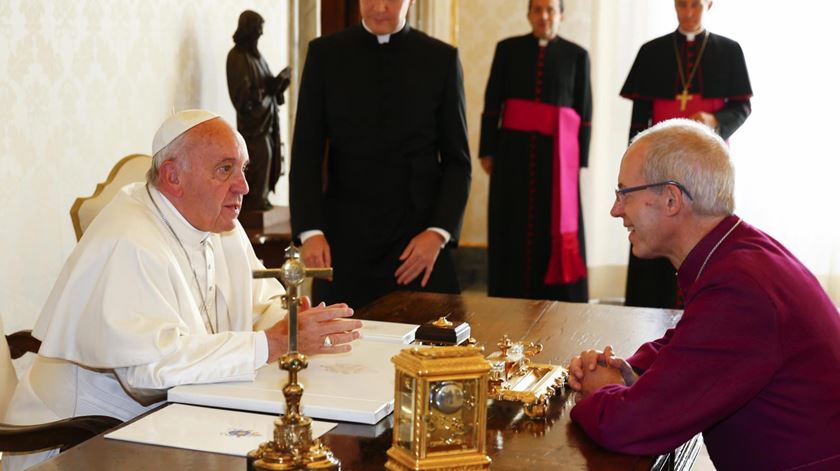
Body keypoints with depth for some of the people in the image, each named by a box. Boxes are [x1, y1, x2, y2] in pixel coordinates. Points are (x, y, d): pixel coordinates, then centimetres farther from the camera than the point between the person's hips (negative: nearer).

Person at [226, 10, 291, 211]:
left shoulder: (255, 53, 15)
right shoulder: (237, 56, -12)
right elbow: (244, 93, -18)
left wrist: (278, 82, -5)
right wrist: (271, 85, -21)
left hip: (266, 113, 8)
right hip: (252, 116, -8)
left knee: (268, 155, 6)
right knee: (260, 156, -10)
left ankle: (259, 198, 12)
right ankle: (254, 200, -4)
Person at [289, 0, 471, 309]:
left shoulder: (442, 59, 3)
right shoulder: (324, 54, 4)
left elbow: (457, 160, 4)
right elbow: (306, 154, 2)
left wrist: (439, 232, -10)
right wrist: (309, 231, -10)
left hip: (419, 241, 0)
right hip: (343, 241, 0)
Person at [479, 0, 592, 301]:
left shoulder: (576, 56, 5)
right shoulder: (508, 49, 6)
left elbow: (584, 113, 4)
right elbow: (492, 104, 4)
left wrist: (580, 161, -1)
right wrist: (487, 151, -2)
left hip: (556, 154, 0)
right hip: (514, 149, 1)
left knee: (557, 229, 0)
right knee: (512, 229, 3)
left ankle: (557, 306, 6)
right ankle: (510, 301, 10)